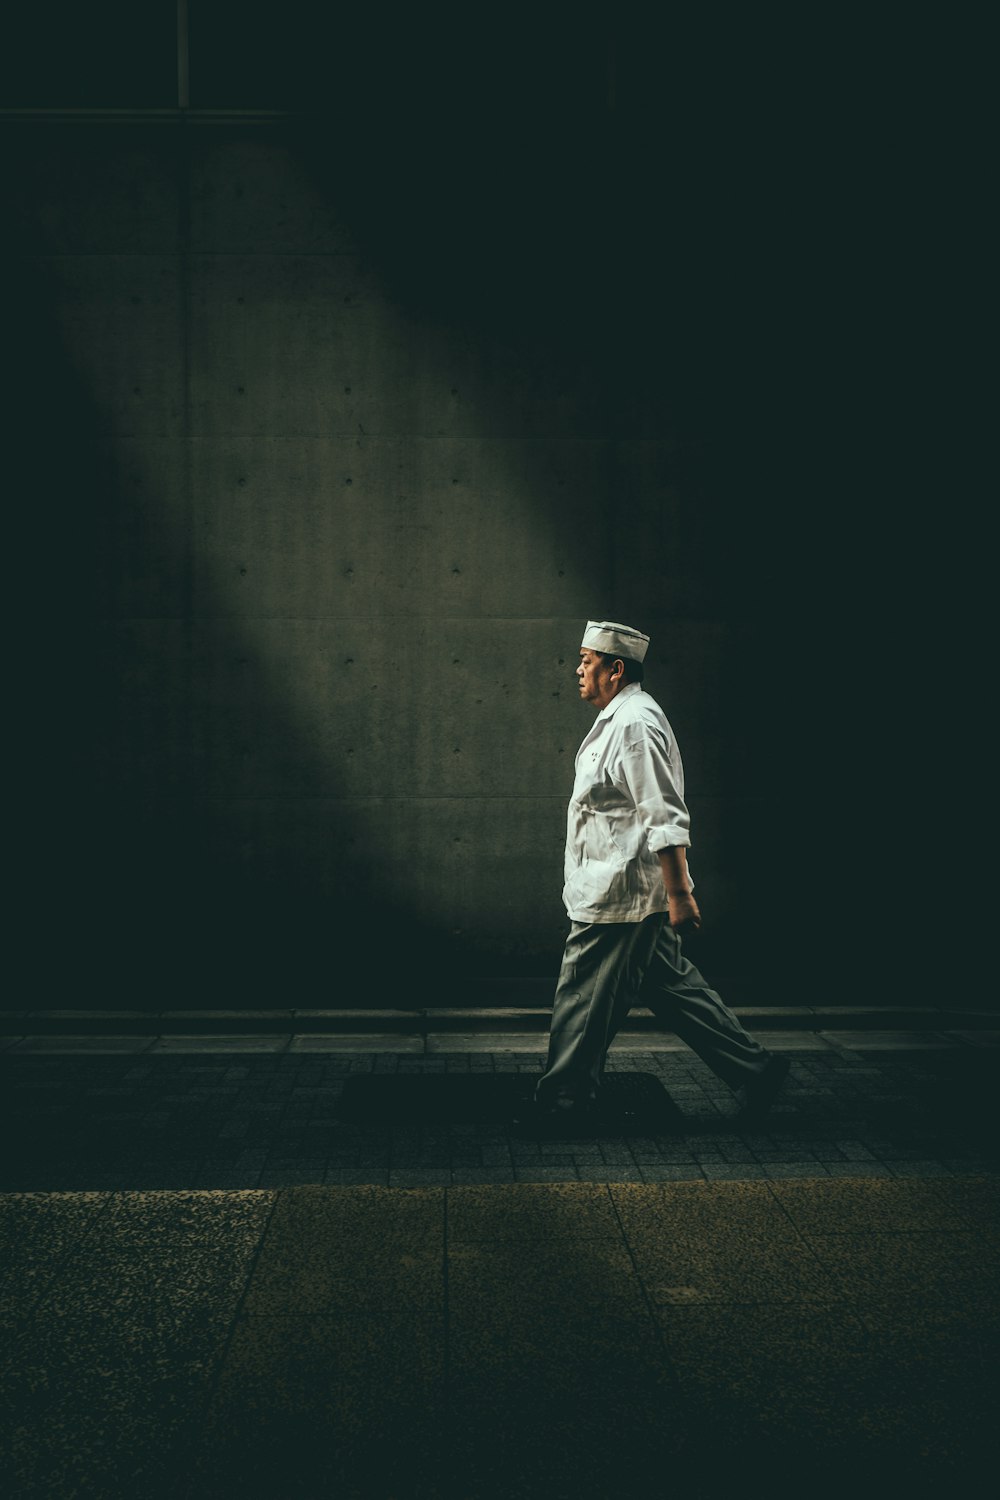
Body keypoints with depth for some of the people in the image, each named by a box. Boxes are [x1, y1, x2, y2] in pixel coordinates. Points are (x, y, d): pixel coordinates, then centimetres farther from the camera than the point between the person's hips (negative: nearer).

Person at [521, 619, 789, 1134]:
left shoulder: (634, 724, -17)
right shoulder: (620, 718, 16)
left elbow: (665, 818, -22)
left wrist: (679, 893, -24)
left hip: (619, 895, -11)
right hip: (629, 894, 11)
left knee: (583, 998, -1)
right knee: (673, 986, 14)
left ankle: (565, 1102, 10)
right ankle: (754, 1069, 18)